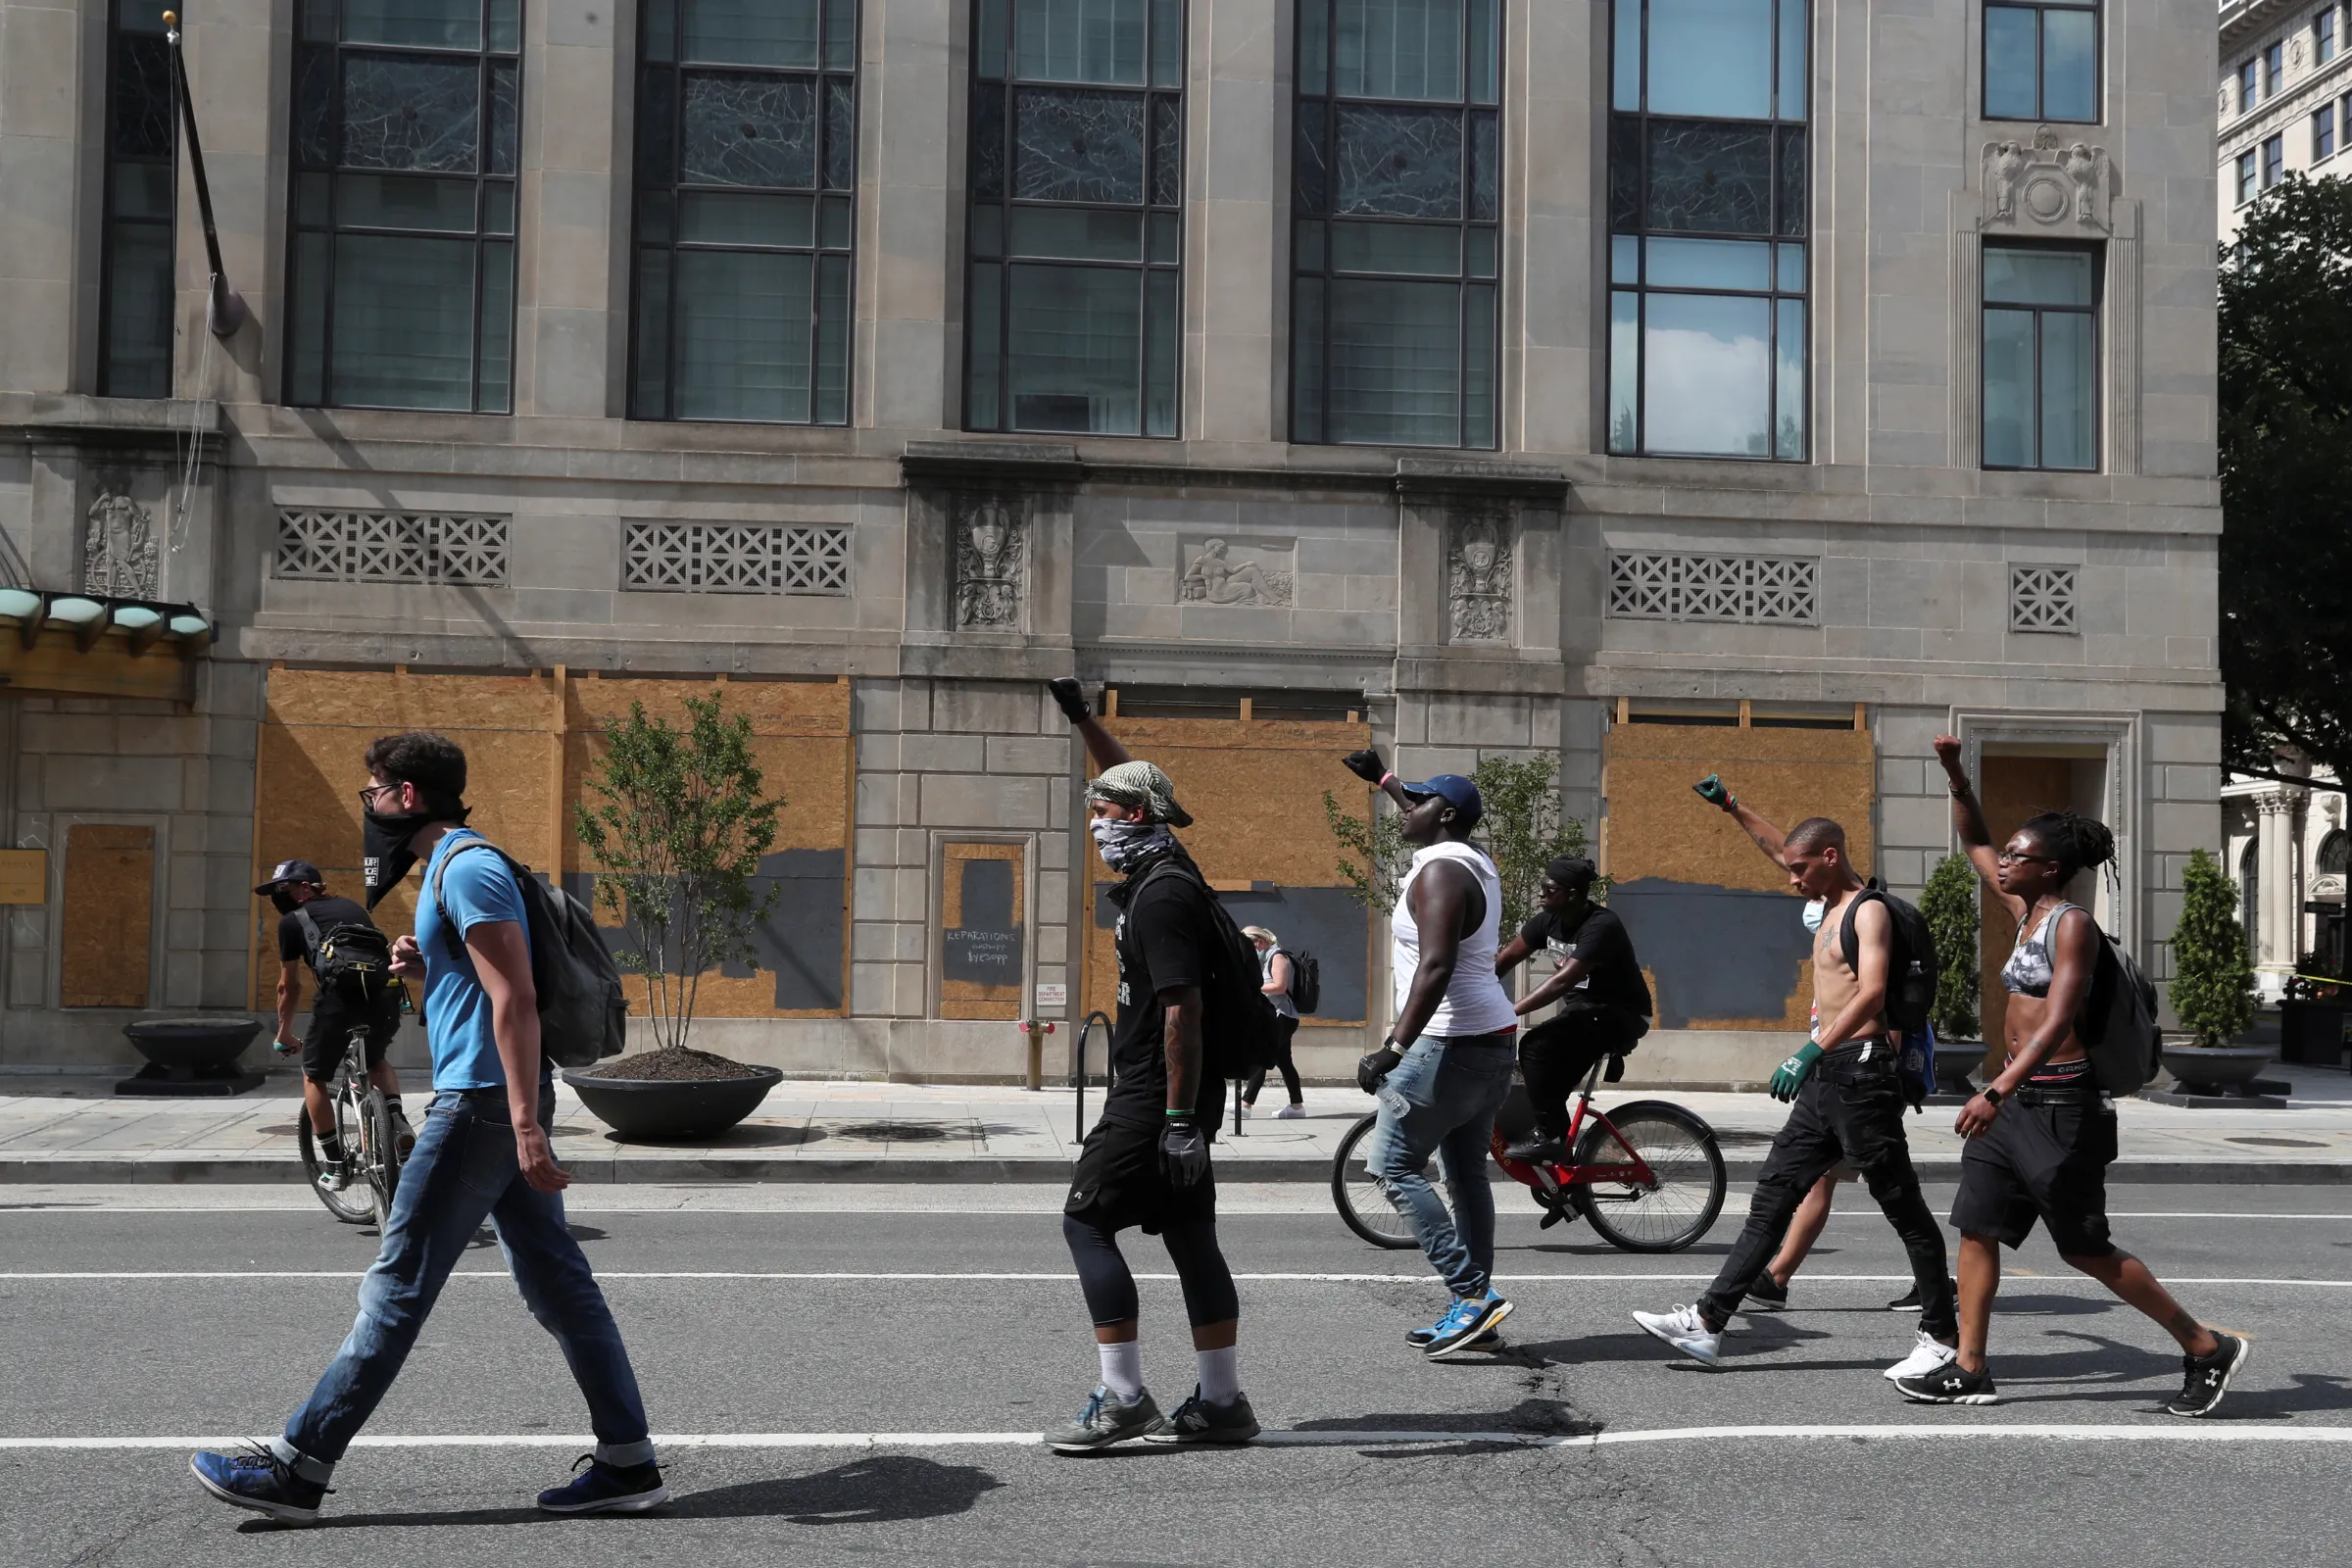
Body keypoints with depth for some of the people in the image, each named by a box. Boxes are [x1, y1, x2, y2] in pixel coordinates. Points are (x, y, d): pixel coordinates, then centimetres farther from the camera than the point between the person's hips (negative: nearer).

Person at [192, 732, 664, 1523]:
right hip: (503, 1104, 10)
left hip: (482, 1102, -10)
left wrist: (525, 1126, -27)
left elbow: (515, 998, -21)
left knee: (397, 1285, -3)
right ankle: (628, 1462, 7)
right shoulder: (455, 869, 20)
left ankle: (298, 1467, 4)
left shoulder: (467, 868, -12)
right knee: (557, 1281, 7)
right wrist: (425, 968, 10)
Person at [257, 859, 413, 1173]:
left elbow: (289, 986, 24)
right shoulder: (351, 907, 30)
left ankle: (336, 1164, 16)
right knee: (376, 1059, 34)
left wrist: (284, 1034, 39)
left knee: (314, 1077, 20)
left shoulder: (292, 922, 17)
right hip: (385, 993, 5)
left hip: (340, 996, -5)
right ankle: (398, 1121, 9)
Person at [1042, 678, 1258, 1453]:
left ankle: (1123, 1398, -4)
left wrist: (1179, 1119, -25)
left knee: (1087, 1221, -4)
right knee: (1190, 1236, 10)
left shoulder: (1160, 895, -18)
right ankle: (1221, 1402, 14)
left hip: (1157, 1095, -10)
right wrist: (1079, 714, 30)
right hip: (1168, 1094, 10)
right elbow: (1130, 777, 28)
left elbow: (1182, 1010, -23)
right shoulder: (1168, 872, 10)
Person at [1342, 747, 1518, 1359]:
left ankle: (1472, 1295, -12)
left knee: (1393, 1165, -6)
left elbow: (1436, 966, -28)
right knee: (1466, 1175, 12)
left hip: (1451, 1044, -10)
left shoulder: (1438, 873, -16)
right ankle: (1475, 1310, 14)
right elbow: (1431, 823, 38)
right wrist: (1383, 779, 47)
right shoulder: (1474, 863, 14)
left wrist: (1394, 1047, -31)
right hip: (1491, 1039, 10)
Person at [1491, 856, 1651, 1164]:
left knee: (1536, 1046, -26)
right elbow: (1506, 958, 0)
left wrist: (1509, 1012, -40)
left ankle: (1549, 1136, -20)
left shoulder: (1601, 926, -27)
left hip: (1621, 1014, -8)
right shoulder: (1549, 920, -2)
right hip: (1584, 1010, 9)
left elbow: (1563, 980, -36)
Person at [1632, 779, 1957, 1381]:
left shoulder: (1870, 909, -11)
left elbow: (1871, 992, -24)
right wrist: (1731, 807, 33)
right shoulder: (1831, 902, 16)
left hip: (1860, 1070, -10)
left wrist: (1811, 1052, -32)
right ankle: (1707, 1322, 5)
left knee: (1904, 1208, -2)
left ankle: (1943, 1337, 5)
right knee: (1772, 1197, 6)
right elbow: (1782, 847, 34)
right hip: (1825, 1076, 10)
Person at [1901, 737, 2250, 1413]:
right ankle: (1969, 1371, 8)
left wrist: (1998, 1091, -31)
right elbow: (1974, 843, 21)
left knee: (2085, 1248, -1)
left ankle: (2208, 1349, 12)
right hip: (2016, 1098, 9)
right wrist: (1955, 775, 8)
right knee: (1975, 1227, 4)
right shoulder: (2026, 913, 10)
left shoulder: (2072, 924, -13)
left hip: (2057, 1102, -9)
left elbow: (2057, 1021, -23)